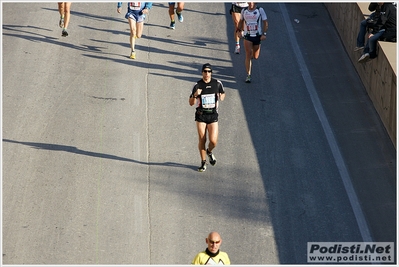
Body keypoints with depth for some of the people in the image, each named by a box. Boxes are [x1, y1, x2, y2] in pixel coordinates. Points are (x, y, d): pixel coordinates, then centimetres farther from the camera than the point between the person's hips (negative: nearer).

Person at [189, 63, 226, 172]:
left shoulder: (217, 83, 0)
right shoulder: (197, 85, -4)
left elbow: (222, 93, 22)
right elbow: (191, 103, -3)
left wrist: (222, 97, -2)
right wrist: (195, 95, -22)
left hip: (213, 115, 0)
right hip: (201, 115, 0)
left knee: (213, 141, -9)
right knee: (202, 140, 1)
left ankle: (209, 152, 27)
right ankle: (203, 162, 18)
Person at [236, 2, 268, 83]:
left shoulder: (260, 10, -4)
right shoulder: (244, 11, 2)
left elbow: (265, 22, -2)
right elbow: (241, 21, 19)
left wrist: (264, 34, -11)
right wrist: (239, 30, 16)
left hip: (257, 36, 0)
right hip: (247, 36, 0)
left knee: (255, 57, 8)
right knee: (248, 55, -13)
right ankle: (248, 75, -10)